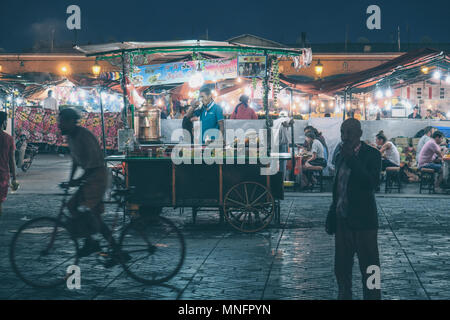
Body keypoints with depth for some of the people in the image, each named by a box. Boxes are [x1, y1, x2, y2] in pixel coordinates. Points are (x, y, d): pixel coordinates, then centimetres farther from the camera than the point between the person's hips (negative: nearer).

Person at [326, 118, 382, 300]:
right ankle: (344, 295, 27)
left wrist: (352, 159, -25)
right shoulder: (342, 155, 11)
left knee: (369, 268, 0)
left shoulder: (372, 155, -10)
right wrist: (331, 217, 18)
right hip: (342, 221, 7)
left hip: (363, 222, -7)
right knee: (341, 268, 14)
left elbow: (373, 183, -25)